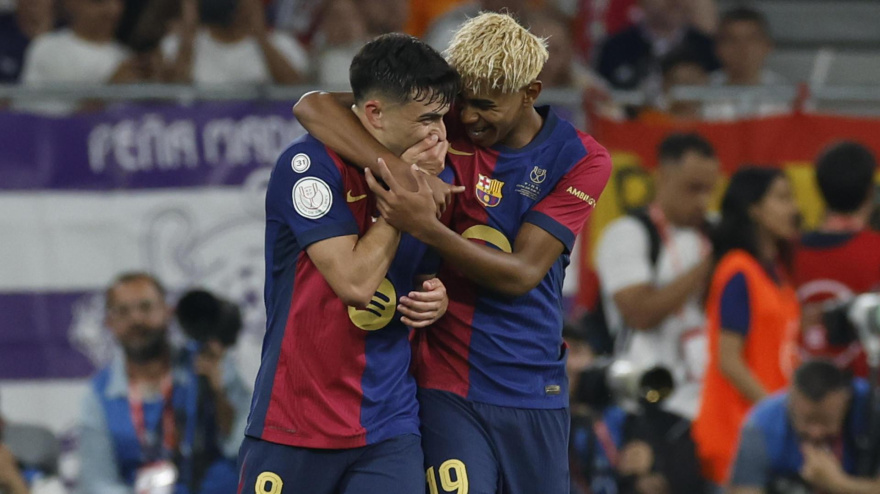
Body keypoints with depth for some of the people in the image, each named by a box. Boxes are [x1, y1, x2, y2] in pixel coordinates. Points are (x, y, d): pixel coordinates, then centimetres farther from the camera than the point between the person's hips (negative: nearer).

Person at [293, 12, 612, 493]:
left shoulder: (581, 159, -2)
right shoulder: (444, 128, -2)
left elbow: (522, 273, -12)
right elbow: (314, 107, -11)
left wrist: (426, 228, -27)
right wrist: (397, 169, -27)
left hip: (536, 391, 2)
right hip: (449, 388, -1)